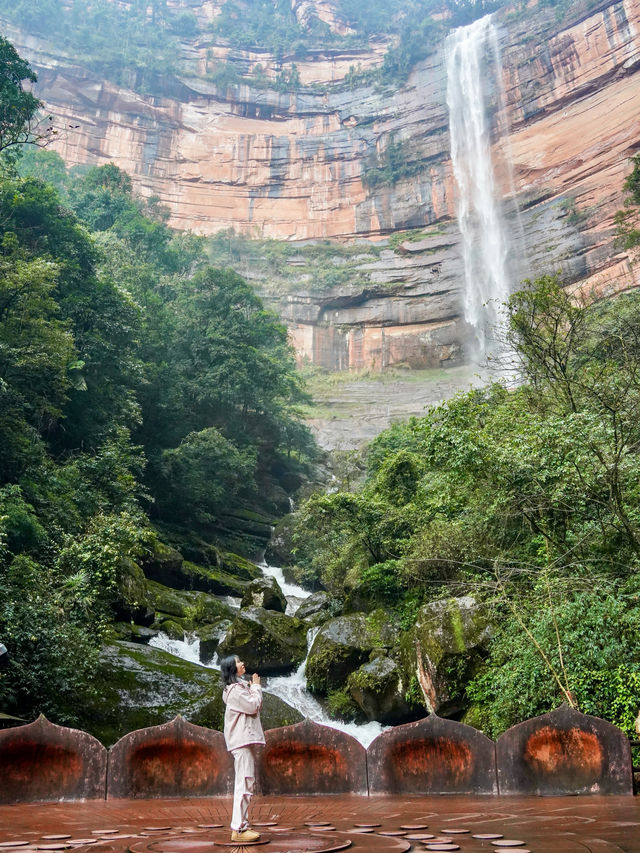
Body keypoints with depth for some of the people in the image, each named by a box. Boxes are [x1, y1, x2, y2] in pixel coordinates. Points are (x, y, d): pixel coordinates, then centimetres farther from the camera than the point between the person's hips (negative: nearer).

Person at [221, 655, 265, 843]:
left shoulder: (240, 686, 19)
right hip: (241, 740, -11)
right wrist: (256, 687, -3)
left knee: (245, 783, 13)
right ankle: (238, 829, -13)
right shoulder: (234, 689, -13)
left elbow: (255, 707, 19)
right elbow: (253, 706, -16)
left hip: (245, 740, 11)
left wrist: (254, 687, 10)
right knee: (244, 784, -13)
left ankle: (242, 825, 17)